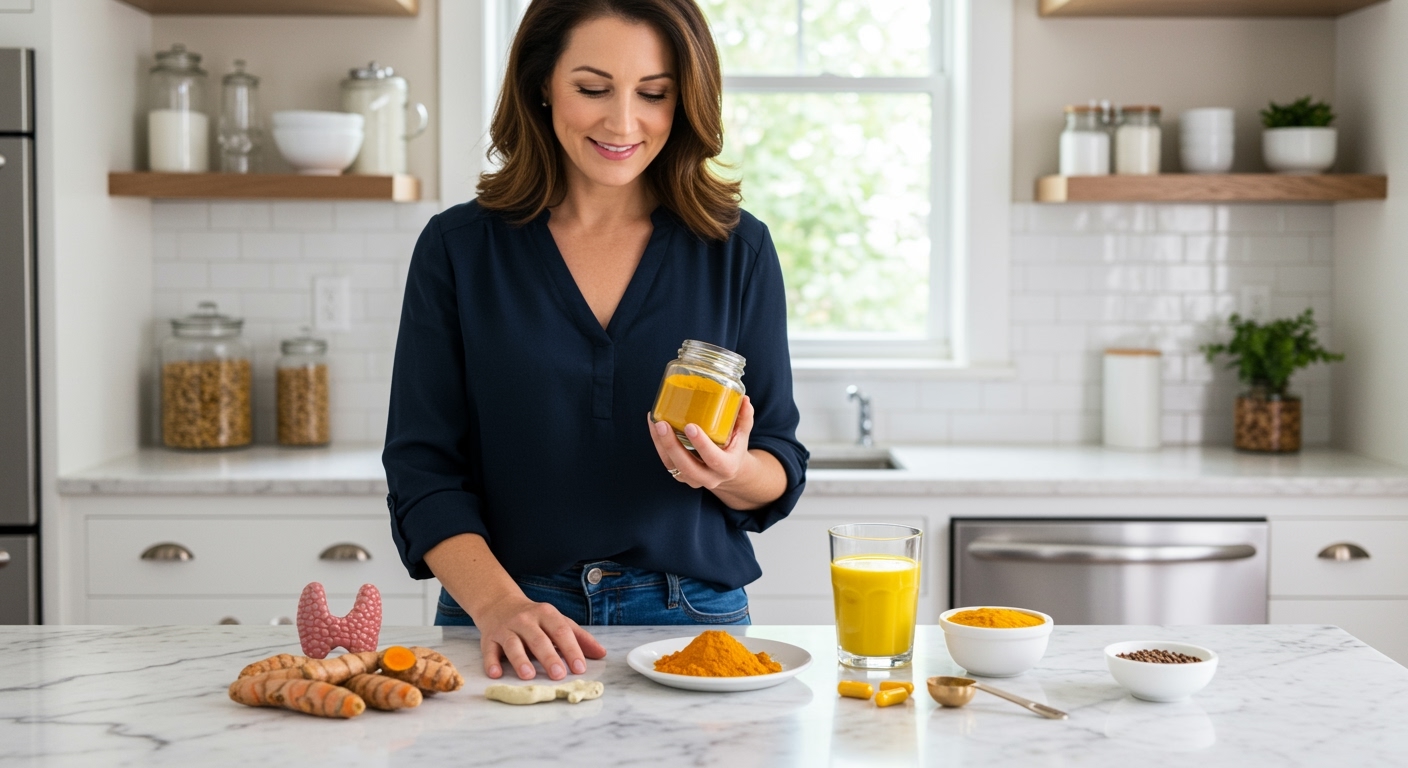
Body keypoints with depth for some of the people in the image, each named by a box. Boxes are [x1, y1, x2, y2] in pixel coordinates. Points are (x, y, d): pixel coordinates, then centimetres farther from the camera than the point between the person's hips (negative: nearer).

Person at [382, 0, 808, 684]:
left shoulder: (738, 249, 5)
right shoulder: (458, 249, 2)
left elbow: (779, 474, 8)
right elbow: (422, 471, -1)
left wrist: (733, 472, -16)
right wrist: (498, 604, -17)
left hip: (694, 620, 1)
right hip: (507, 635, 0)